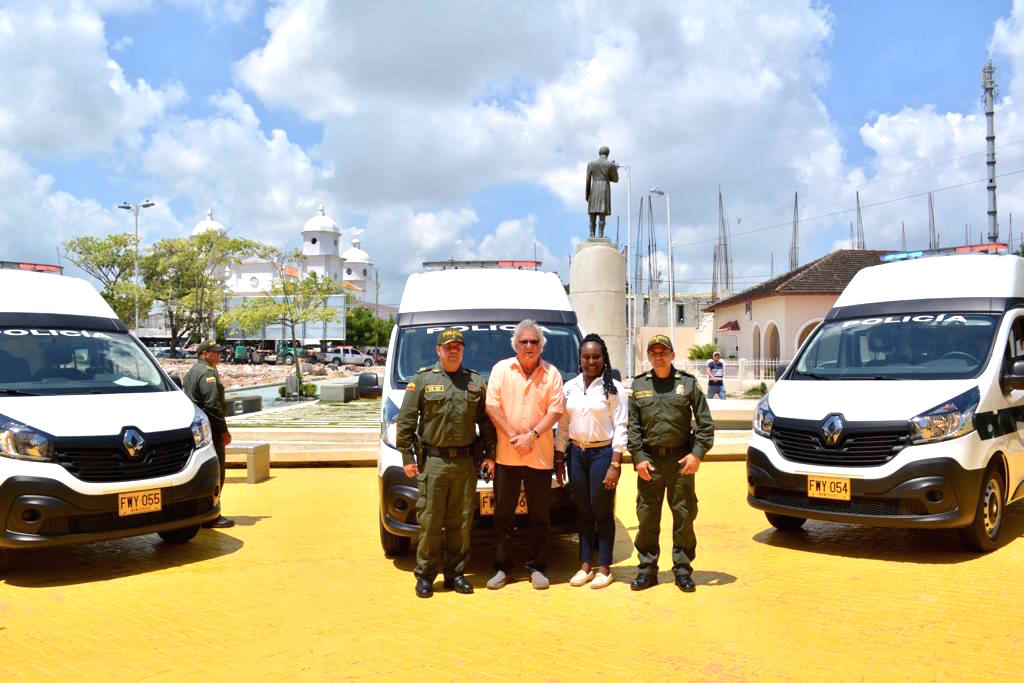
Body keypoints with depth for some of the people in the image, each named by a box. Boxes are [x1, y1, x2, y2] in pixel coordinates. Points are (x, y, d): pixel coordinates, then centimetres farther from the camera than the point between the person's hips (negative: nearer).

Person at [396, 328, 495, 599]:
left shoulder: (476, 381, 11)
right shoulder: (422, 379, 3)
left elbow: (487, 422, 13)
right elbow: (405, 422, 1)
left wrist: (488, 454, 7)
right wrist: (407, 457, -4)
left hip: (466, 463, 3)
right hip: (432, 461, -2)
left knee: (461, 522, 7)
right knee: (430, 521, 0)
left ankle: (455, 573, 19)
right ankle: (425, 575, 12)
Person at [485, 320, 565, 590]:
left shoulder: (551, 373, 5)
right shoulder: (501, 369, 5)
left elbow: (555, 410, -1)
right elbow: (491, 406, -1)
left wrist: (532, 435, -13)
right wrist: (512, 435, -10)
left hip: (540, 455, 0)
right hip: (506, 454, 0)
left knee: (540, 515, 7)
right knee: (503, 514, 6)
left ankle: (537, 567, 18)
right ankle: (501, 568, 16)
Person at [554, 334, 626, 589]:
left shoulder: (613, 388, -5)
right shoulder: (569, 388, 8)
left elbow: (620, 427, -8)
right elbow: (563, 426, 11)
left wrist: (615, 465, -13)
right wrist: (558, 459, 9)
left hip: (602, 453, -4)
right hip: (577, 453, 4)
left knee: (602, 513, 2)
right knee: (583, 513, 10)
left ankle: (604, 569, 12)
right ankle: (585, 566, 19)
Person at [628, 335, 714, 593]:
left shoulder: (688, 383, 3)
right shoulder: (639, 385, 8)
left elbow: (705, 423, 3)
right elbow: (632, 426, 5)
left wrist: (697, 453, -7)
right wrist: (638, 456, -4)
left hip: (681, 460, -1)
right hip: (649, 460, 1)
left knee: (684, 516, 4)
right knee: (647, 517, 4)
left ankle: (682, 569, 16)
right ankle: (647, 569, 16)